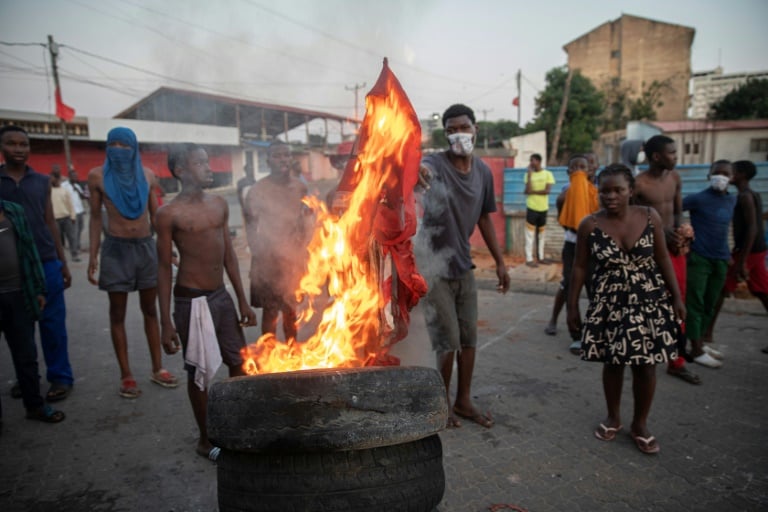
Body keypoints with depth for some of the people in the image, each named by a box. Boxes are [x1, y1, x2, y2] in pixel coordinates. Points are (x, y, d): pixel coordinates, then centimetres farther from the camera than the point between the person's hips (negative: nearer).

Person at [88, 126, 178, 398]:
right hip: (116, 249, -2)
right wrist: (93, 256, -2)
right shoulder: (98, 175, -2)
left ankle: (157, 369, 19)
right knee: (117, 314, 4)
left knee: (150, 310, 9)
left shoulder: (146, 174, 4)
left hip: (147, 246, 3)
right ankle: (126, 376, 13)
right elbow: (96, 218, 2)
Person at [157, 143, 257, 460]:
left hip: (221, 295, 6)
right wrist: (166, 323, -8)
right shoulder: (170, 214, -9)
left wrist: (243, 301, 11)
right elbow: (164, 268, -7)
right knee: (199, 372, 7)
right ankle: (205, 439, 26)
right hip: (192, 300, -5)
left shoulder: (219, 205, 7)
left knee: (238, 363, 13)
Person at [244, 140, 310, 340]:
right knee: (271, 311, 3)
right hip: (269, 258, -4)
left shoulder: (300, 187, 3)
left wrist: (300, 249, 10)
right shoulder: (258, 191, -11)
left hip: (294, 257, 5)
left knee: (291, 308, 16)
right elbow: (251, 229, -6)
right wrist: (261, 256, -8)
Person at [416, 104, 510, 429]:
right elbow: (421, 168, -42)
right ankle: (442, 402, 24)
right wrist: (415, 168, -67)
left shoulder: (483, 172, 2)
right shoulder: (437, 164, -16)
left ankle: (463, 401, 29)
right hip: (433, 266, -6)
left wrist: (500, 262, 11)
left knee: (469, 337, 12)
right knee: (448, 340, 1)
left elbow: (484, 218, 11)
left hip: (463, 265, 6)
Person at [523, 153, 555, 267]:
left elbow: (547, 190, -11)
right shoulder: (529, 174, 1)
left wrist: (533, 191, -10)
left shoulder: (548, 174, 0)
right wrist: (530, 174, -13)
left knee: (541, 234, 11)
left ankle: (540, 257, 21)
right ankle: (529, 259, -1)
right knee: (530, 234, -4)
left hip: (543, 208, 1)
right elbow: (528, 190, -14)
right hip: (532, 208, -1)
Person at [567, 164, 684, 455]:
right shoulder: (589, 225, -9)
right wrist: (572, 306, -1)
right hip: (609, 304, -1)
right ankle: (613, 418, 33)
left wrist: (676, 297, 3)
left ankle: (640, 425, 26)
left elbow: (663, 258, 3)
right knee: (613, 363, 10)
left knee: (645, 365, 6)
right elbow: (579, 267, -3)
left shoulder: (650, 217, -5)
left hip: (649, 302, 1)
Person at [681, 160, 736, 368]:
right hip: (699, 259, -6)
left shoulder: (732, 200, 10)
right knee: (695, 304, -3)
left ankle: (699, 342, 25)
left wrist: (728, 254, 20)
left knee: (709, 306, 13)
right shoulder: (698, 199, -10)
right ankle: (697, 351, 0)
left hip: (720, 260, 7)